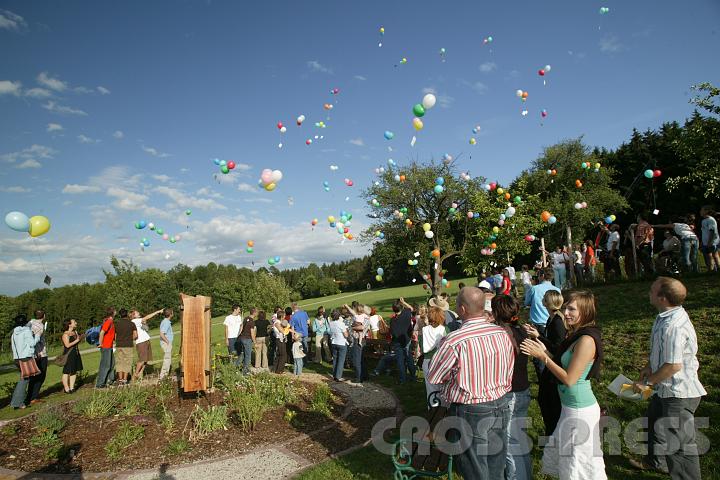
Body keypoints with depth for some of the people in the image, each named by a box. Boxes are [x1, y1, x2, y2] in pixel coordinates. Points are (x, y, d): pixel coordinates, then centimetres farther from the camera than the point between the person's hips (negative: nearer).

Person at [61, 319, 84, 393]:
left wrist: (81, 338, 4)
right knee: (67, 372, -1)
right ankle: (66, 388, 5)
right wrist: (76, 340, -19)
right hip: (68, 355, -8)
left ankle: (72, 387, 17)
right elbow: (67, 345, -20)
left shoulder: (75, 332, 12)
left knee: (74, 371, 10)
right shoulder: (65, 334, -12)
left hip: (75, 354, 8)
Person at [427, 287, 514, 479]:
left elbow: (433, 377, -11)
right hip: (501, 407, 5)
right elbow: (508, 375, 5)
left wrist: (441, 347, 2)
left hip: (471, 412, -5)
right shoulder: (503, 334, -6)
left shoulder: (454, 341, -24)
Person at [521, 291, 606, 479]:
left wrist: (542, 356, -18)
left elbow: (569, 379, -23)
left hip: (581, 411, -9)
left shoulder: (586, 340, -24)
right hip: (570, 407, 9)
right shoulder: (576, 335, 5)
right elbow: (563, 366, 9)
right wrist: (543, 351, 0)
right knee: (562, 457, 22)